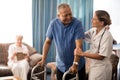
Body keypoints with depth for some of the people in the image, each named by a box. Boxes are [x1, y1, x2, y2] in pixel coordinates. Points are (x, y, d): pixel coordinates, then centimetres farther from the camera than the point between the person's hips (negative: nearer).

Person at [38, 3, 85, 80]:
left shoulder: (77, 23, -16)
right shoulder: (53, 24, -7)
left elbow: (79, 45, -20)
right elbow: (48, 42, 2)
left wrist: (75, 64, -26)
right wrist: (43, 60, -1)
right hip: (61, 66, 2)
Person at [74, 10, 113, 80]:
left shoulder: (107, 36, -22)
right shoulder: (93, 31, -1)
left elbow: (101, 56, -22)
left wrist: (83, 54, -24)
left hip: (101, 68, -7)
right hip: (93, 65, 7)